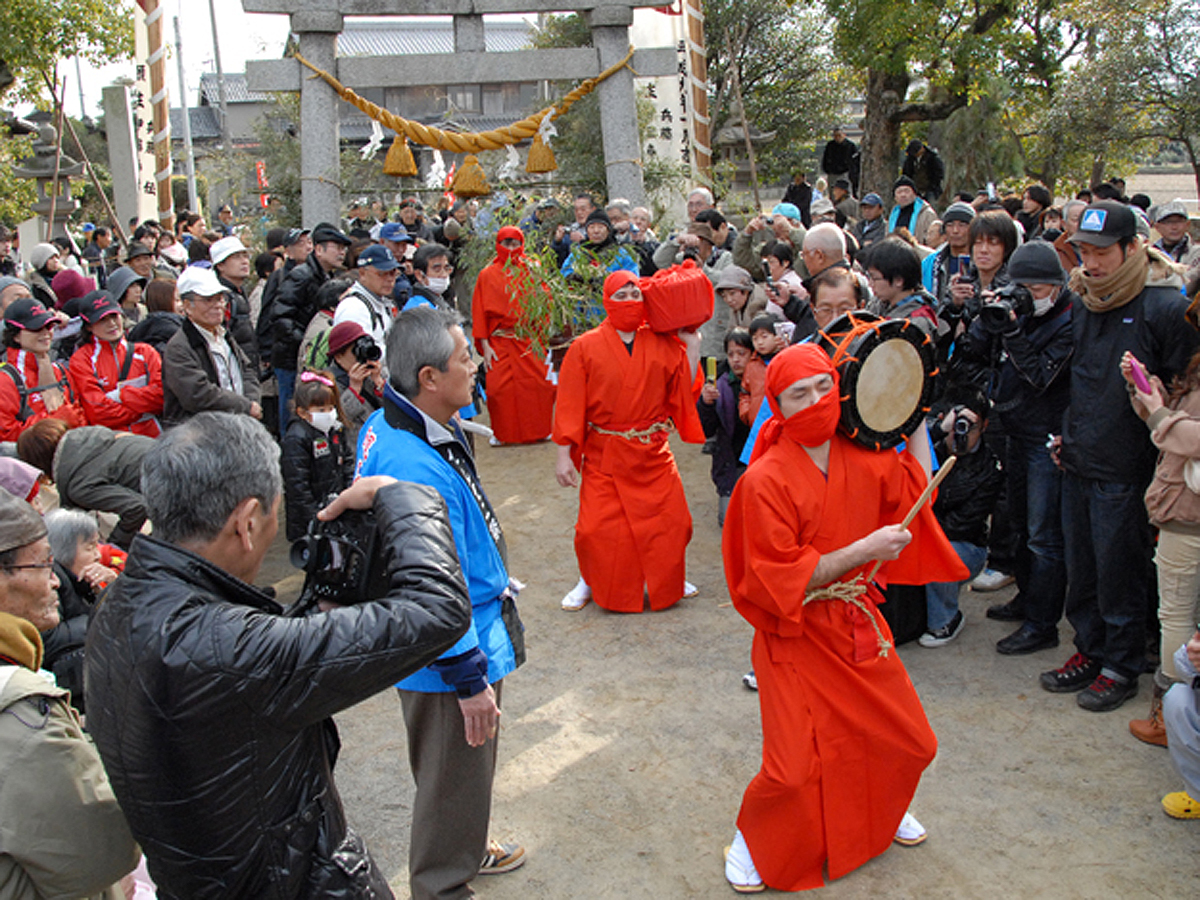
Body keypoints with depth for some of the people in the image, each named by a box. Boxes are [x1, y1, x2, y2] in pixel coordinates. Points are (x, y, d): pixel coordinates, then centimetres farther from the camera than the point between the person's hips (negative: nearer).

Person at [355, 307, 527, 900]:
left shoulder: (387, 425, -2)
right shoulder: (416, 470, -35)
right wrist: (470, 678, -21)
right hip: (447, 655, -10)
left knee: (467, 769, 30)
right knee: (455, 777, 13)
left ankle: (465, 849, 53)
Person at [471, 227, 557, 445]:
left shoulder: (531, 272, 9)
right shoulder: (487, 275, 7)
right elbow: (479, 312, 4)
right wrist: (484, 345, -2)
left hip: (529, 341, 1)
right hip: (499, 343, -1)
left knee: (539, 384, -5)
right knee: (499, 388, -6)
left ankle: (539, 429, 11)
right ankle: (502, 433, 10)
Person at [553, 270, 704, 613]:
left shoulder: (663, 344, 4)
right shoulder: (585, 347, -3)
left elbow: (684, 389, 0)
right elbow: (570, 404, -4)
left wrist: (692, 344, -3)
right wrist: (564, 454, -8)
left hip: (653, 453, 3)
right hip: (604, 453, -2)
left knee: (670, 521, 5)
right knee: (598, 527, -3)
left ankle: (664, 581, 29)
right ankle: (590, 583, 23)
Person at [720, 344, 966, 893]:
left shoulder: (860, 459, -1)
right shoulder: (765, 480, -19)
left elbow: (917, 485, 19)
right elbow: (778, 581, -21)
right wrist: (864, 549, -23)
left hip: (858, 624, 6)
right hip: (797, 637, -6)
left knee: (909, 743, 12)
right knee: (793, 769, -11)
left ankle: (880, 814, 45)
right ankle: (752, 837, 22)